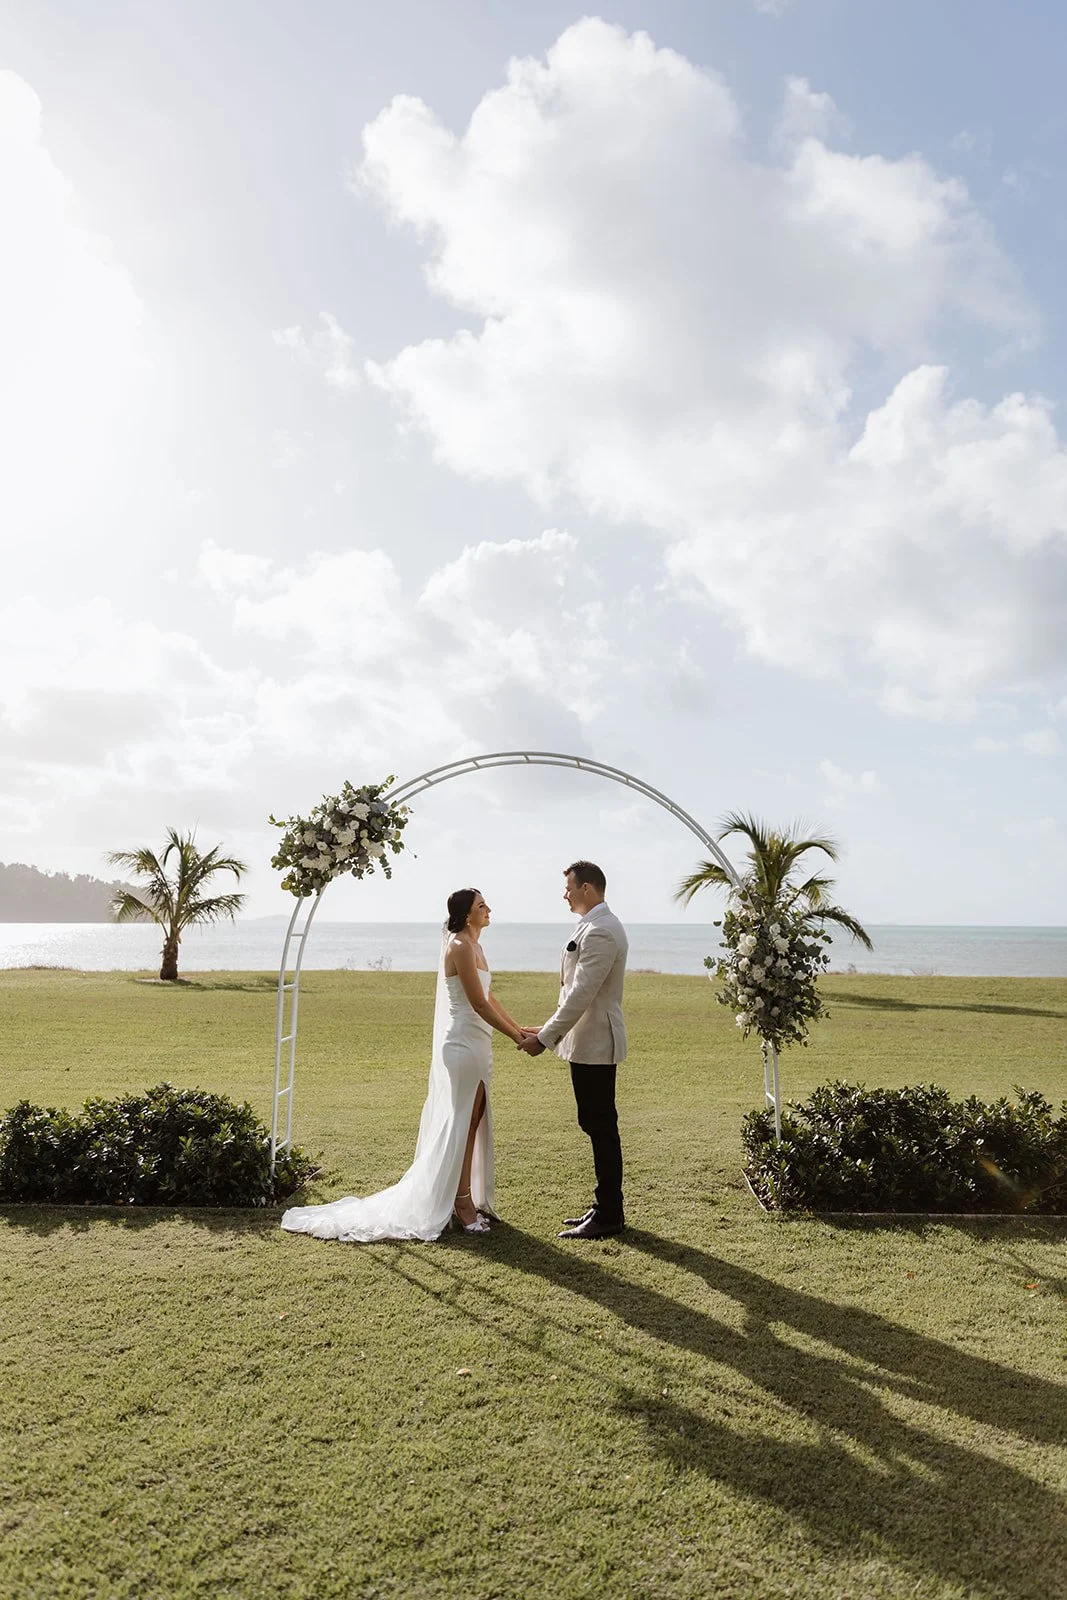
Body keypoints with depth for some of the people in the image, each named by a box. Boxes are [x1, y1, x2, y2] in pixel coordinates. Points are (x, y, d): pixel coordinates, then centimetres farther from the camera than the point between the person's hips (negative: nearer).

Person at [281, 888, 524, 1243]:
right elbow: (479, 1005, -19)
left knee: (473, 1124, 14)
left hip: (474, 1045, 9)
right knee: (461, 1125, 0)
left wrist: (520, 1029, 11)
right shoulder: (460, 947, -17)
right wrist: (517, 1038, -15)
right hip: (463, 1045, -9)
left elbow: (489, 998, 16)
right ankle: (461, 1204, 10)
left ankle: (465, 1200, 24)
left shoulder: (473, 946, 13)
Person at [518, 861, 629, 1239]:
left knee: (601, 1127, -1)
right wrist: (548, 1029, 18)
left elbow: (581, 994, -23)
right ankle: (606, 1208, 25)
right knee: (597, 1126, 15)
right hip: (588, 1042, 10)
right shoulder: (597, 926, 14)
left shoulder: (600, 931, -20)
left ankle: (608, 1216, 9)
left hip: (595, 1045, -10)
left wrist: (545, 1038, -17)